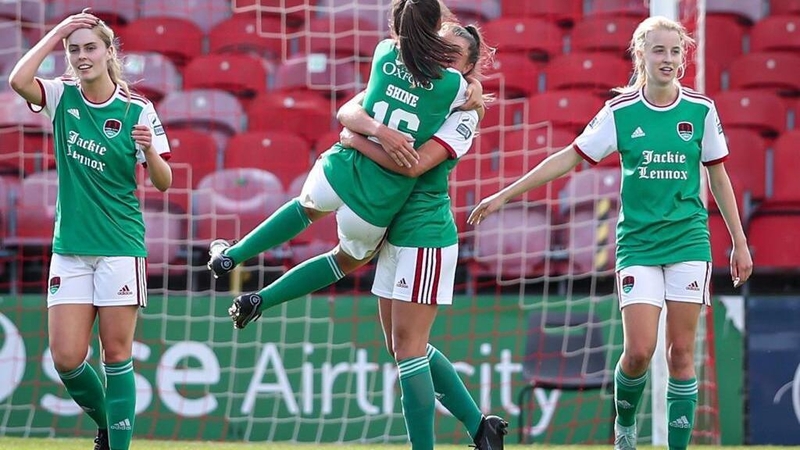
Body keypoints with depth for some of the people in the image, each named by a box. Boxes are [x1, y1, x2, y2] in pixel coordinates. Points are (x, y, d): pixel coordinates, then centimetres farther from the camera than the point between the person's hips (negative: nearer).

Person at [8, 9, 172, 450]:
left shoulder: (138, 111, -4)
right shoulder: (62, 98, 2)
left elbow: (163, 183, -3)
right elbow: (18, 80, -18)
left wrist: (150, 150, -23)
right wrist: (57, 32, -15)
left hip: (121, 247, -3)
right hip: (70, 246, 3)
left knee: (117, 355, -3)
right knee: (66, 359, -1)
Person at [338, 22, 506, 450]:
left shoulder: (463, 114, -10)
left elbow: (415, 164, -23)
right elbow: (347, 112, -6)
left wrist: (358, 141, -15)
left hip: (425, 236, -8)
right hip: (394, 233, 8)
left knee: (408, 347, -8)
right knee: (402, 346, 12)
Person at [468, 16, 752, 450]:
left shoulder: (701, 109, 0)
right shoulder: (621, 112, -4)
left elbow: (718, 177, 9)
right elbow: (569, 158, -1)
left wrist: (739, 243, 10)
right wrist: (504, 195, -3)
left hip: (688, 239, 1)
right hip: (637, 241, -1)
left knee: (681, 352, -1)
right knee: (639, 351, -9)